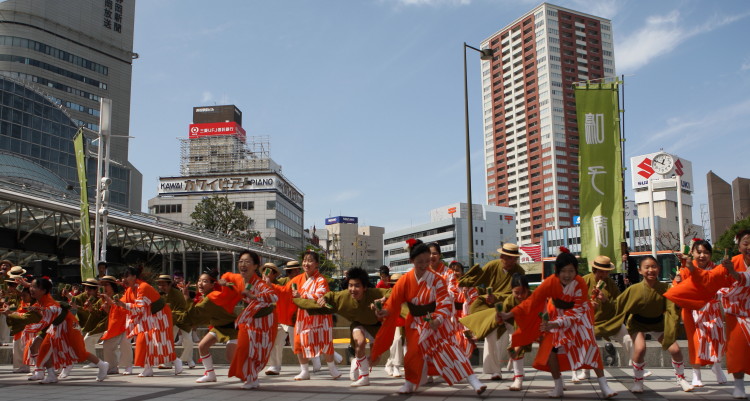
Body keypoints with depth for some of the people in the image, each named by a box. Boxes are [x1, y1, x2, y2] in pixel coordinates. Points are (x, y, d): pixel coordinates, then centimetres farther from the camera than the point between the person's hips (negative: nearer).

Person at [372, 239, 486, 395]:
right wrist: (385, 311, -24)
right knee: (414, 354, 3)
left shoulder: (437, 280, -17)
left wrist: (438, 319, -36)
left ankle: (474, 382, -23)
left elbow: (445, 303, -20)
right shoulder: (405, 280, -9)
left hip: (435, 322, -3)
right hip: (416, 324, 3)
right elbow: (394, 302, -4)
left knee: (448, 348, -19)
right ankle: (409, 384, 28)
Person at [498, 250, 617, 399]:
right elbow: (532, 300, -31)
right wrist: (510, 314, -41)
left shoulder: (581, 284, -31)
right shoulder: (550, 282, -29)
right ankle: (558, 386, 6)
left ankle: (603, 385, -9)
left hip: (578, 313, -1)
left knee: (589, 343, -17)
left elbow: (575, 312, -31)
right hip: (557, 313, 1)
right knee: (551, 346, -10)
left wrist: (555, 324, -46)